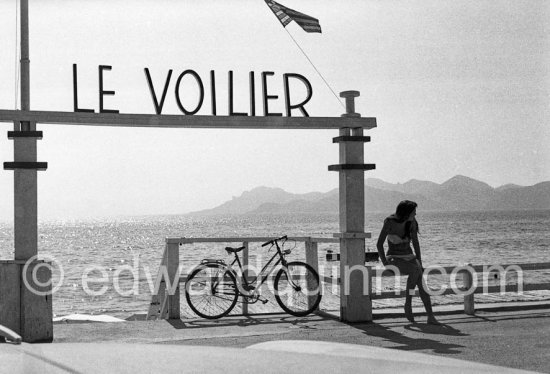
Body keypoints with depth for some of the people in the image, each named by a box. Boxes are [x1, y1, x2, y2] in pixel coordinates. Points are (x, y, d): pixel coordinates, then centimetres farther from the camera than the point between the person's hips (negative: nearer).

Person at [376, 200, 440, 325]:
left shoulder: (412, 222, -3)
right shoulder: (389, 222, -15)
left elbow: (415, 242, 6)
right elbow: (379, 244, -12)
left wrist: (419, 262, -3)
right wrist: (385, 264, -18)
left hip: (409, 258, 4)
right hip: (394, 259, -4)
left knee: (421, 282, -24)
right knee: (415, 271, -35)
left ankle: (430, 317, -27)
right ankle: (408, 304, -22)